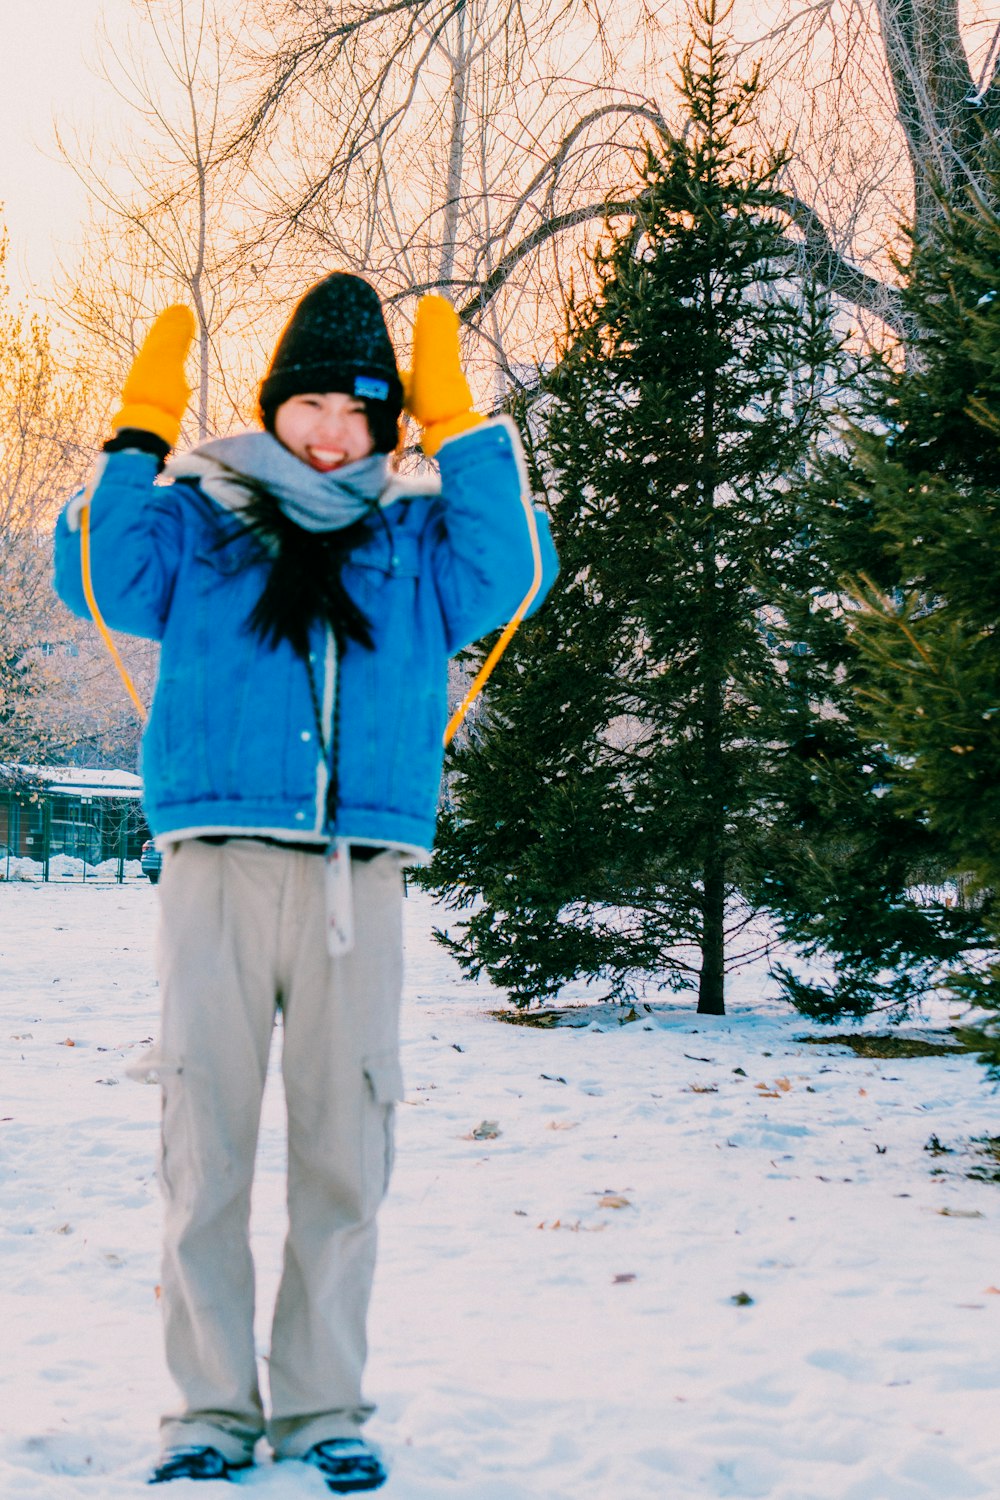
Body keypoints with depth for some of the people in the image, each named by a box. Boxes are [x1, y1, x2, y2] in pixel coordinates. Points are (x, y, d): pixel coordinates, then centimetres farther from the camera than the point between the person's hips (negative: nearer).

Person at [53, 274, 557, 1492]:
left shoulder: (418, 537, 16)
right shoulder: (198, 520, 13)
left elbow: (512, 573, -1)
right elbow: (98, 574, -1)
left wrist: (460, 426, -3)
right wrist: (138, 435, -6)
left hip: (359, 877, 1)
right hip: (218, 860, -1)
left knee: (344, 1146, 2)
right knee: (207, 1138, -2)